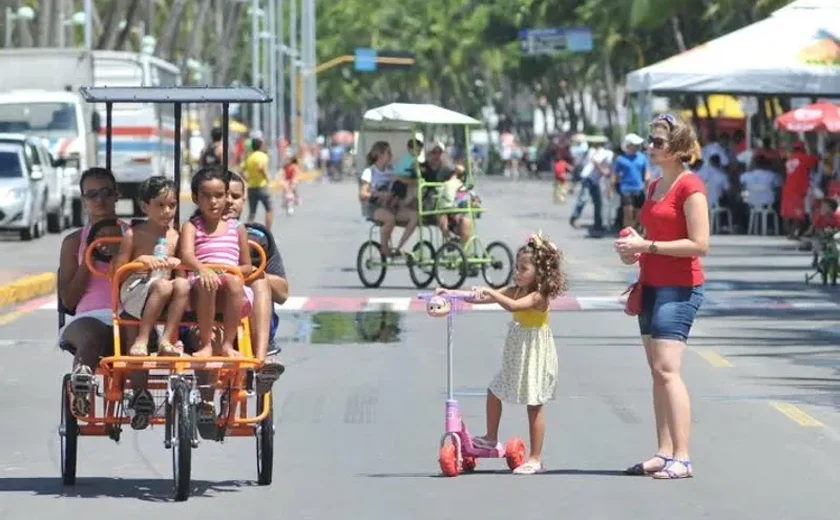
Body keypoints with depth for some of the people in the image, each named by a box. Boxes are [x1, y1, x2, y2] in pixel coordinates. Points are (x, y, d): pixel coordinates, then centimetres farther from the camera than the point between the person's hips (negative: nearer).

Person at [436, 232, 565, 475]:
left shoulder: (538, 296, -19)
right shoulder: (516, 291, 5)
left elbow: (513, 306, -38)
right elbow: (481, 298, 2)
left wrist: (490, 292, -44)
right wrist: (451, 293, -6)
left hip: (534, 354, -8)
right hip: (516, 355, 8)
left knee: (534, 406, -3)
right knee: (493, 392, 13)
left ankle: (536, 459, 2)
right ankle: (491, 438, 32)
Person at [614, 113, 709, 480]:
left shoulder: (690, 187, -12)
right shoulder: (655, 187, 15)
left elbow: (699, 244, -18)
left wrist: (647, 246, -18)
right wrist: (636, 250, 7)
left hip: (678, 288, -9)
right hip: (651, 285, 9)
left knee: (667, 369, -15)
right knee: (657, 371, 8)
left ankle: (681, 459, -16)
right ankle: (665, 454, 11)